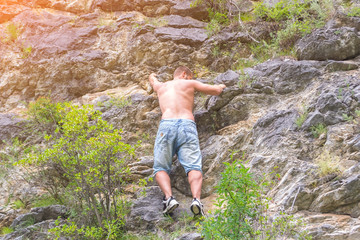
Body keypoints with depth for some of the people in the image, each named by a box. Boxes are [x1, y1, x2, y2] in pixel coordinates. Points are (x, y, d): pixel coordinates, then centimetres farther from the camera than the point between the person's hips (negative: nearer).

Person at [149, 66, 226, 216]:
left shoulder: (161, 86, 31)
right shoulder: (190, 84, 23)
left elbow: (153, 81, 56)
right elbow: (216, 91, 27)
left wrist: (152, 77, 80)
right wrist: (220, 87, 51)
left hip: (166, 125, 1)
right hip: (188, 126, -1)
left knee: (160, 168, 1)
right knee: (194, 167, -12)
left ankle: (169, 198, -27)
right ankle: (196, 199, -39)